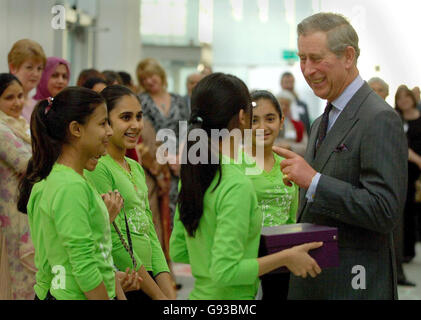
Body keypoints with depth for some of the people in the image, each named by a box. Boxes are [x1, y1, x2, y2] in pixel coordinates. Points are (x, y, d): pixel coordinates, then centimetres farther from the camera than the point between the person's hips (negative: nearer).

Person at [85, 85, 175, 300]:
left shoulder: (136, 169, 14)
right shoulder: (98, 168, -11)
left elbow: (150, 235, 12)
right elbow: (115, 245, -15)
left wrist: (170, 293, 2)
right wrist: (158, 295, -11)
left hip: (146, 280, 7)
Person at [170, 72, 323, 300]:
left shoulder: (192, 172, 4)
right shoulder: (236, 185, -20)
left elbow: (178, 251, 11)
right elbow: (225, 272, -23)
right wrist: (285, 257, -15)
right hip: (231, 298, -8)